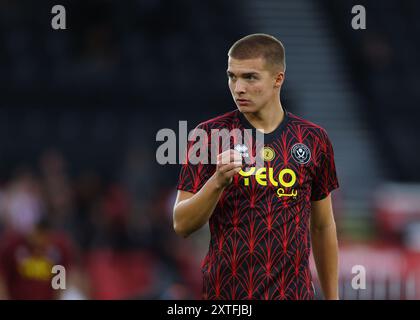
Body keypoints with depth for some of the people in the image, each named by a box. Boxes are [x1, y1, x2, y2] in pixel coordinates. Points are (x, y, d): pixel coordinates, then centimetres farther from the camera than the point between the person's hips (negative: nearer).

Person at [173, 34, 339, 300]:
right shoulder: (209, 135, -3)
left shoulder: (313, 139, 3)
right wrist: (218, 181, -23)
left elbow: (323, 227, 11)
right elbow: (182, 225, -7)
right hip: (226, 295, -1)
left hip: (294, 293, 1)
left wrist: (332, 297, 9)